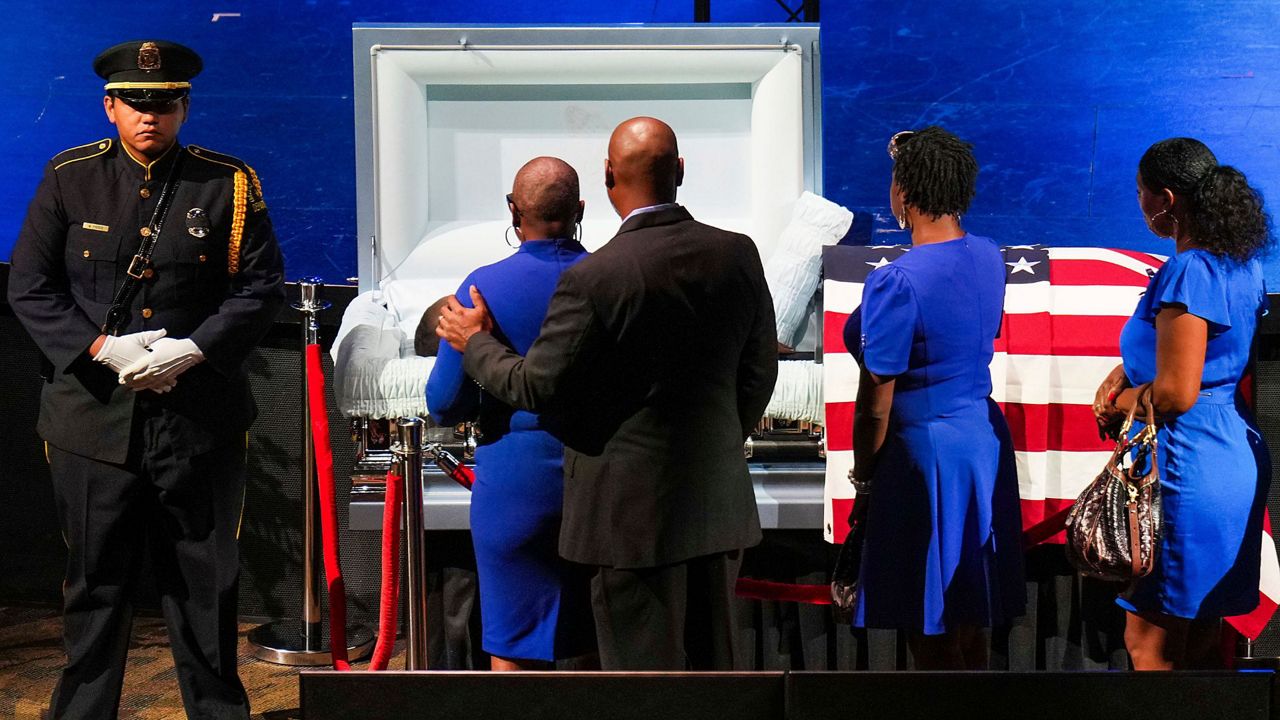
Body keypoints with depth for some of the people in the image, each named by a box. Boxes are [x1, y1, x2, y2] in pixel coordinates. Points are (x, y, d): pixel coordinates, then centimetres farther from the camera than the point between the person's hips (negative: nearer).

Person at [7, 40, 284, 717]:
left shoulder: (229, 184, 1)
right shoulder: (69, 178, 3)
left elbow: (263, 286, -1)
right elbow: (29, 287, 2)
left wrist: (193, 350, -14)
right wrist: (102, 348, -12)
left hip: (198, 419, 0)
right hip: (95, 415, 0)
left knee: (204, 584, 10)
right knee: (94, 584, 11)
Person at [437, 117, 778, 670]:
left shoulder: (594, 277, -19)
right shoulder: (738, 254, -2)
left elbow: (537, 386, -11)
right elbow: (760, 371, 7)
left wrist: (475, 342, 7)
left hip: (633, 513, -5)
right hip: (720, 503, 6)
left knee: (645, 666, 6)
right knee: (713, 665, 18)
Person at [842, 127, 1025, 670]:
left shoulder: (896, 283, -23)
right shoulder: (989, 258, -2)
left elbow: (876, 405, -17)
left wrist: (862, 477, -5)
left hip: (925, 453, -8)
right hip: (985, 437, 8)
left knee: (928, 629, 6)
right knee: (968, 620, 21)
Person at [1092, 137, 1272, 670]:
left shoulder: (1189, 272, -20)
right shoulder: (1241, 264, 9)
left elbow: (1176, 393, -23)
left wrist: (1119, 404, -4)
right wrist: (1125, 372, 7)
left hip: (1187, 464, -10)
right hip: (1237, 459, 10)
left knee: (1148, 641, 1)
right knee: (1201, 640, 18)